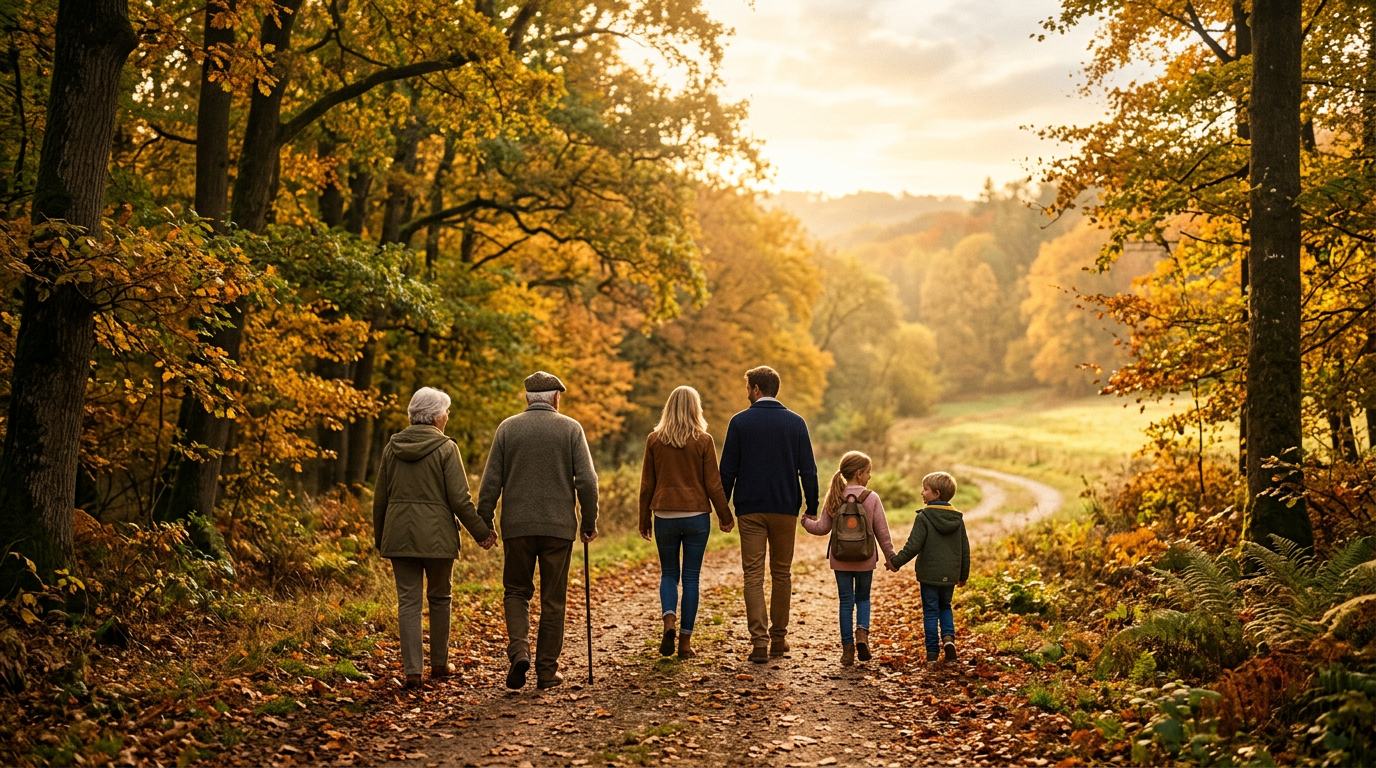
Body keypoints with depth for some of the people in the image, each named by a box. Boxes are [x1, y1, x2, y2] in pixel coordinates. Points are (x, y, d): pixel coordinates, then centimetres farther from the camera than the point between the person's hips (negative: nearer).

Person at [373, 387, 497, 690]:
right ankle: (439, 664, 22)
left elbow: (380, 498, 12)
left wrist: (379, 536, 24)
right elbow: (460, 499, -10)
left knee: (408, 601, 3)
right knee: (439, 598, 14)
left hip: (399, 536, 3)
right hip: (436, 536, -3)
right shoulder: (445, 448, -7)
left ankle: (411, 670, -2)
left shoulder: (392, 447, 6)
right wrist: (482, 531, 1)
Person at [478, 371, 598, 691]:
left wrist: (484, 524, 8)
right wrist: (589, 522, 6)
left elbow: (491, 482, 1)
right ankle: (547, 670, 12)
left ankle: (519, 650, -7)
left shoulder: (507, 428, 3)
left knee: (516, 591, 15)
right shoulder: (571, 428, 1)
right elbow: (587, 480, -4)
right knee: (553, 599, 8)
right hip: (558, 526, 0)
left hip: (517, 526, 1)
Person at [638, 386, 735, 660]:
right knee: (691, 577, 7)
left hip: (665, 516, 1)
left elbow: (646, 485, 4)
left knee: (669, 573, 16)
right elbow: (713, 484, -4)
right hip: (697, 516, -1)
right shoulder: (703, 441, -4)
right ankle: (685, 641, 8)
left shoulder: (654, 440, 0)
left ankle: (668, 623, -8)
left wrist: (645, 520, 13)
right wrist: (725, 516, 7)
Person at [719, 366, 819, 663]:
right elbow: (808, 470, 1)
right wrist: (812, 508, 9)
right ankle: (778, 639, 18)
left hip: (750, 510, -2)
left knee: (753, 575, 1)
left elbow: (728, 470, -2)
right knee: (782, 573, 13)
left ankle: (759, 641, -9)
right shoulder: (796, 423, 1)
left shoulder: (740, 422, -3)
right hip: (785, 509, 2)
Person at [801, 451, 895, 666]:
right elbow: (882, 531, -4)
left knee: (846, 602, 9)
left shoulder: (834, 498, -4)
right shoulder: (871, 498, -8)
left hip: (840, 560, 1)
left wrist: (806, 521, 18)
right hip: (865, 560, -1)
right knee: (863, 597, 18)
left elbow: (822, 528, -1)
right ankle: (862, 631, -6)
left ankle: (847, 647, 9)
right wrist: (890, 555, 7)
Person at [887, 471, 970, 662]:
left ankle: (933, 651, 9)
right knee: (945, 607, 23)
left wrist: (895, 562, -4)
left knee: (931, 611, 7)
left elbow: (913, 546, -17)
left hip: (929, 575, -4)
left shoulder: (924, 517, -14)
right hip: (950, 575, 4)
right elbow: (965, 549, 8)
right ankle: (948, 636, 2)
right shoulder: (957, 518, 3)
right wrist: (963, 575, 19)